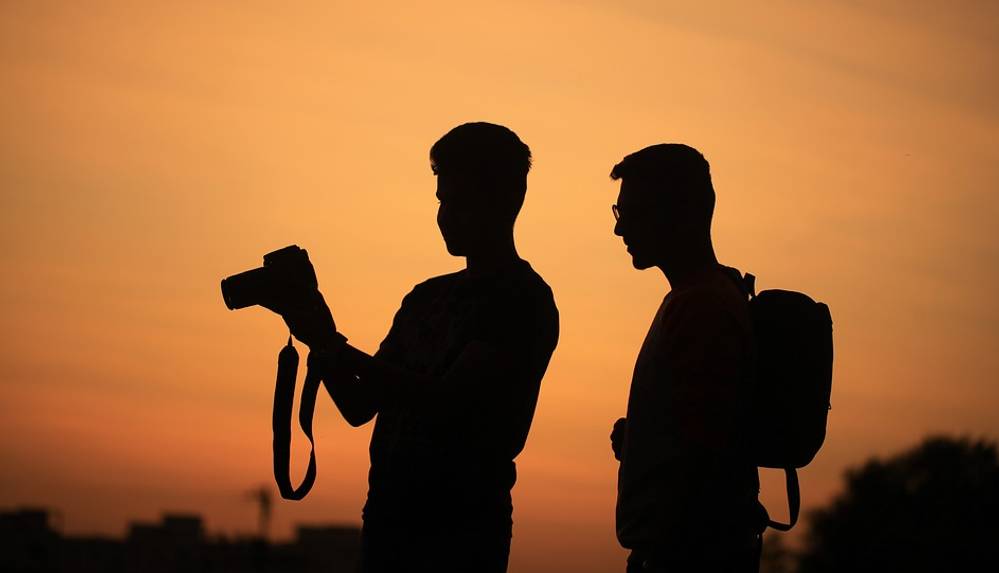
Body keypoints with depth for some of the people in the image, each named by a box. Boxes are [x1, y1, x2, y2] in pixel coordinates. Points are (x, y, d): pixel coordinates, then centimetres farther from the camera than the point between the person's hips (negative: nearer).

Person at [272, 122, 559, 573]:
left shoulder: (524, 302, -8)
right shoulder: (428, 297, 16)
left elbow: (447, 402, -19)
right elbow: (359, 406, 15)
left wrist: (335, 347, -17)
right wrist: (321, 341, -2)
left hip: (460, 525, -7)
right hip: (389, 514, 7)